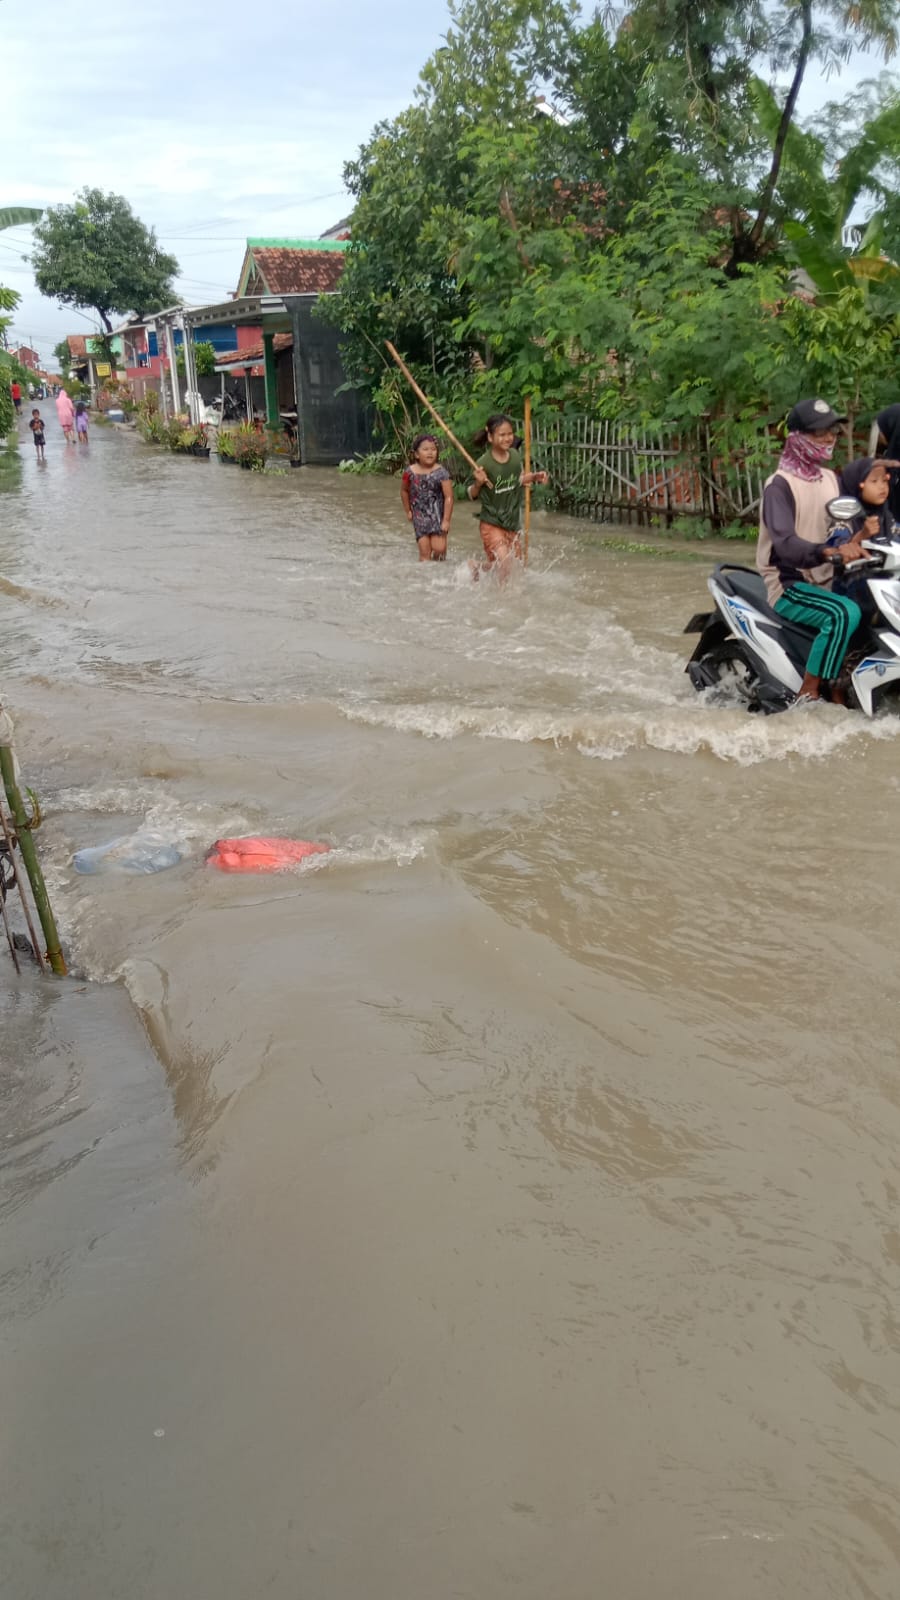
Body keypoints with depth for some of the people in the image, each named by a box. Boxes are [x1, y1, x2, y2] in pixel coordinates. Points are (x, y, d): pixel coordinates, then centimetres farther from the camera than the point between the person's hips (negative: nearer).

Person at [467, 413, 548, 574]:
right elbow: (471, 495, -8)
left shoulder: (515, 456, -2)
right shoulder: (483, 463, -17)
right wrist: (478, 483, -27)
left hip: (512, 524, 6)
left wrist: (534, 477, 1)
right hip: (492, 524, -6)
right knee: (504, 567, -16)